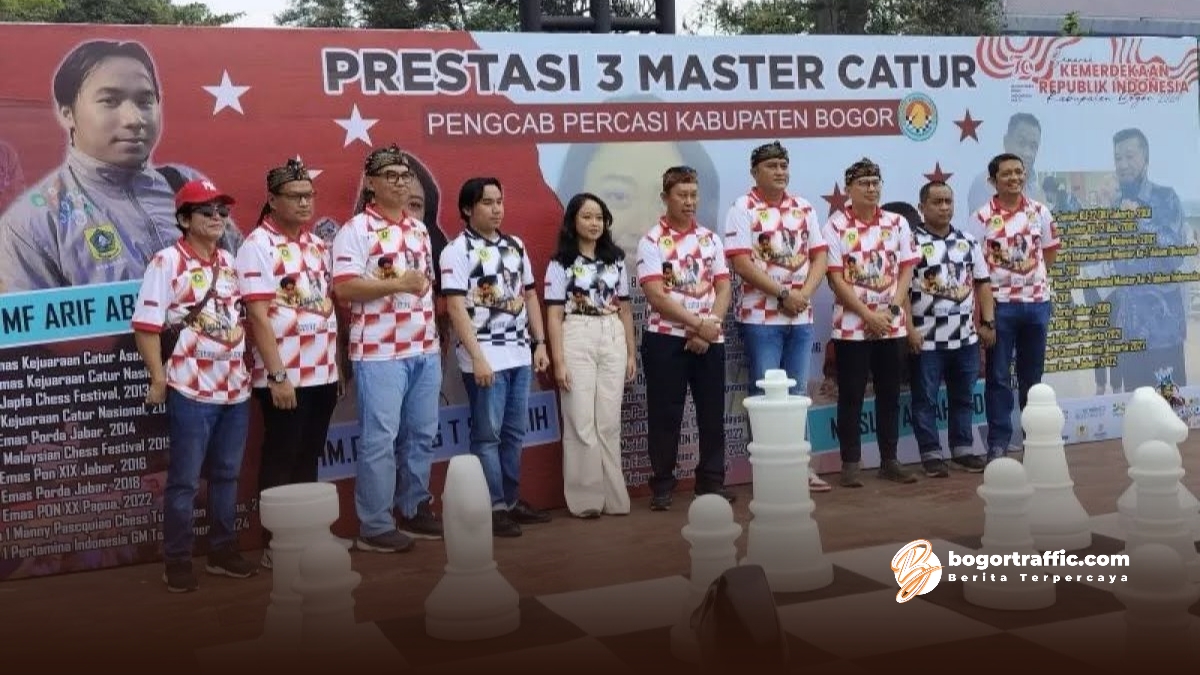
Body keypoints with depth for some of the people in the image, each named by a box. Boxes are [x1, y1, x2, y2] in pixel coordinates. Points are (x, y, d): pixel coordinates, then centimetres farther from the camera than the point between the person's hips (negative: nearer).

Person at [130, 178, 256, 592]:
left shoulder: (230, 262, 12)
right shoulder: (167, 262, -7)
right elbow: (146, 324, -11)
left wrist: (251, 368, 13)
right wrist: (158, 378, -15)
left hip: (235, 386, 6)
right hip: (191, 389, -6)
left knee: (227, 475, 13)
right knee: (184, 480, 2)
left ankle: (223, 551, 24)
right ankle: (177, 562, 11)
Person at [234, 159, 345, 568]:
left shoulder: (318, 245, 12)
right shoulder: (257, 245, -9)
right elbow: (258, 315, -15)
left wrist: (336, 365, 14)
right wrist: (277, 374, -19)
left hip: (322, 374, 7)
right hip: (284, 376, -7)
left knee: (309, 457, 13)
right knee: (281, 459, 2)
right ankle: (275, 543, 12)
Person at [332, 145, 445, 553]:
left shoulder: (420, 229, 16)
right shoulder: (355, 230, -7)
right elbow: (344, 288, -16)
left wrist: (435, 337, 17)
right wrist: (397, 284, -21)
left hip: (425, 350, 7)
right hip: (379, 353, -7)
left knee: (422, 434, 13)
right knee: (380, 439, -2)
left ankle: (415, 510, 25)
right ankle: (374, 526, 6)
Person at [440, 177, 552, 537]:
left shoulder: (516, 245, 13)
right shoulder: (457, 250, -6)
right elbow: (456, 307, -13)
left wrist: (540, 343, 11)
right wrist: (477, 358, -18)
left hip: (520, 354, 7)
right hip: (485, 357, -6)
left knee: (514, 433, 11)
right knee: (488, 435, -1)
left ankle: (511, 500, 21)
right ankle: (494, 507, 5)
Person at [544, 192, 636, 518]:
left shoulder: (615, 260, 12)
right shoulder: (561, 263, 0)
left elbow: (624, 309, 14)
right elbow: (554, 315, -4)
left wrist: (631, 353, 10)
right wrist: (558, 360, -11)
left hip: (613, 341, 4)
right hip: (577, 341, -3)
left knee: (609, 422, 6)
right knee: (582, 422, -3)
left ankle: (613, 496, 12)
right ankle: (586, 498, 5)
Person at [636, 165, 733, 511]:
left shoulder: (710, 238, 9)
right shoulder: (652, 241, -5)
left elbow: (723, 289, 4)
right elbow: (656, 296, -13)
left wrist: (710, 328, -11)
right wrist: (698, 323, -17)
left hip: (710, 339, 4)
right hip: (666, 339, -4)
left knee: (712, 412, 8)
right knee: (665, 415, 2)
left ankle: (712, 481, 19)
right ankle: (662, 485, 12)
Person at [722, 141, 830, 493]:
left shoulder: (804, 208, 10)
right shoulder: (742, 209, -6)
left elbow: (819, 256, 8)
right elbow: (741, 262, -15)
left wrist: (804, 293, -9)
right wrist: (783, 294, -15)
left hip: (801, 317, 5)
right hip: (761, 316, -5)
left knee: (797, 393, 10)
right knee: (765, 394, 0)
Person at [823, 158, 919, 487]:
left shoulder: (897, 223, 6)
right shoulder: (835, 227, -5)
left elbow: (905, 271, 5)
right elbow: (837, 279, -9)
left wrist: (892, 309, -8)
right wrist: (868, 315, -13)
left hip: (892, 325, 4)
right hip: (852, 325, -3)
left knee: (890, 395, 9)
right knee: (851, 397, 2)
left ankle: (889, 460, 19)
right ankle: (850, 463, 9)